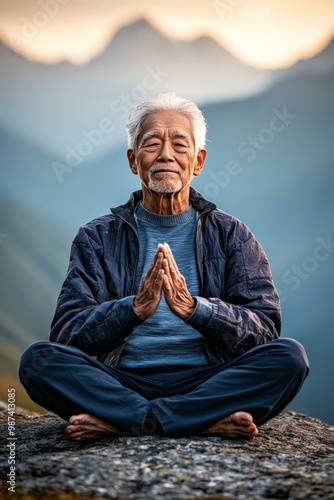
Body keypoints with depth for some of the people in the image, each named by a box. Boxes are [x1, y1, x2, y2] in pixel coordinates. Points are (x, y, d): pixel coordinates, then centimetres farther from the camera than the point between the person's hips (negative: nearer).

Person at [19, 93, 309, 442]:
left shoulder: (231, 236, 10)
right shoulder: (98, 238, 9)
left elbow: (265, 328, -1)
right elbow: (65, 332, -2)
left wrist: (194, 307, -20)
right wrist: (133, 308, -21)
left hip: (207, 382, 1)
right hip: (121, 383, 0)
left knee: (289, 357, -26)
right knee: (38, 359, -25)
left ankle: (121, 422, -25)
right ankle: (206, 422, -27)